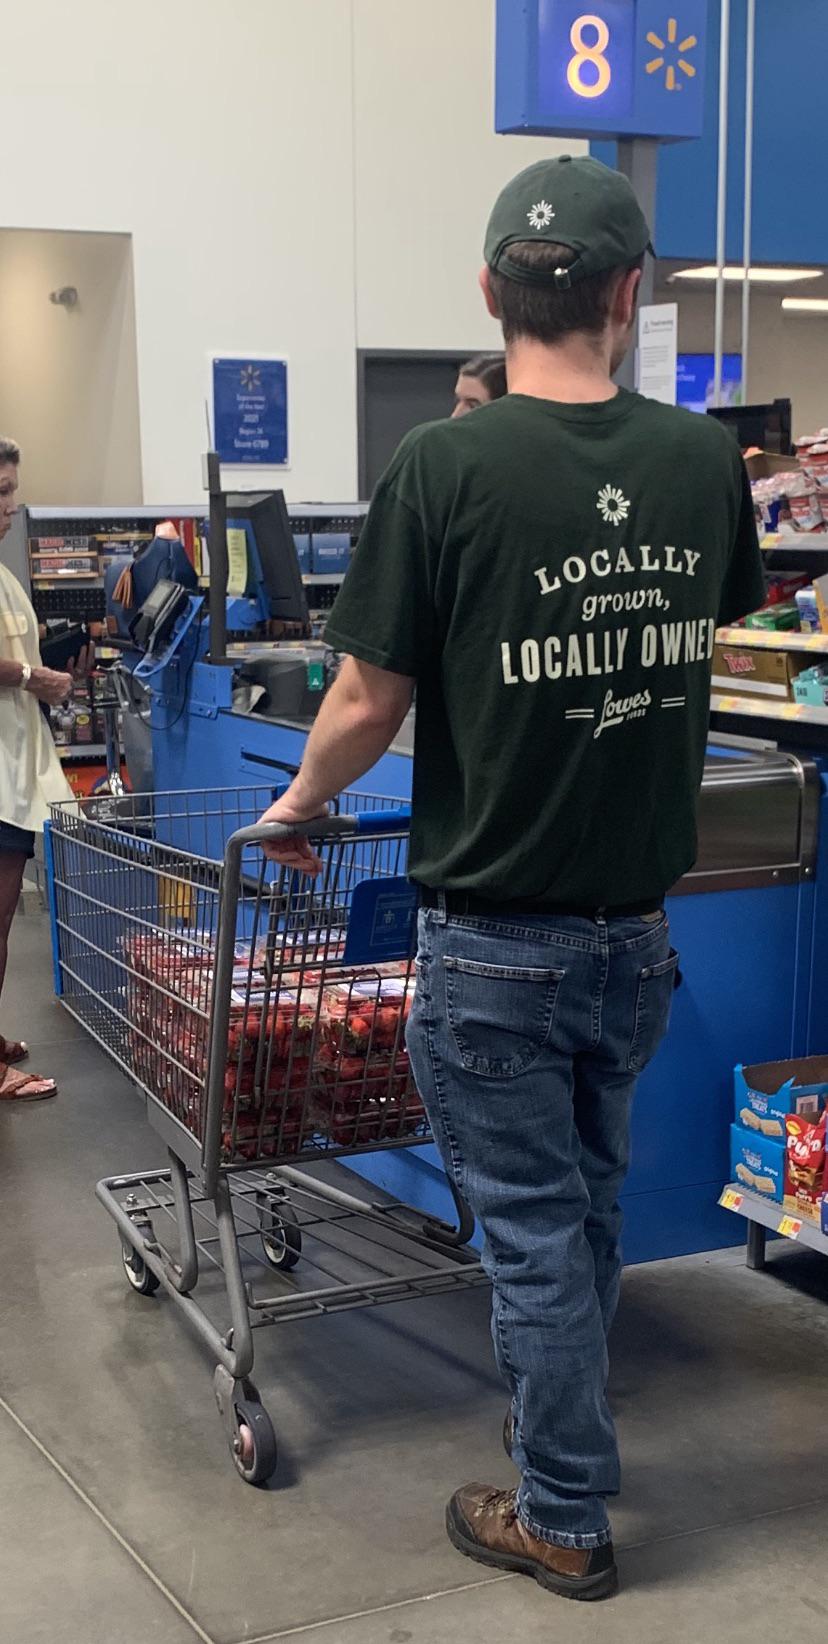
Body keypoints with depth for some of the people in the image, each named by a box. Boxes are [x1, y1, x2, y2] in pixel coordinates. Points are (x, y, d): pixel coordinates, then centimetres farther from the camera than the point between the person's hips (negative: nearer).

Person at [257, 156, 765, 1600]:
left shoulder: (446, 468, -16)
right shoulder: (705, 462, -3)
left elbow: (370, 697, -11)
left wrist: (298, 804, 8)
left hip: (498, 939, -5)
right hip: (639, 926, 5)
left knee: (533, 1228, 8)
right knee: (589, 1198, 23)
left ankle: (562, 1518, 23)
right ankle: (561, 1429, 41)